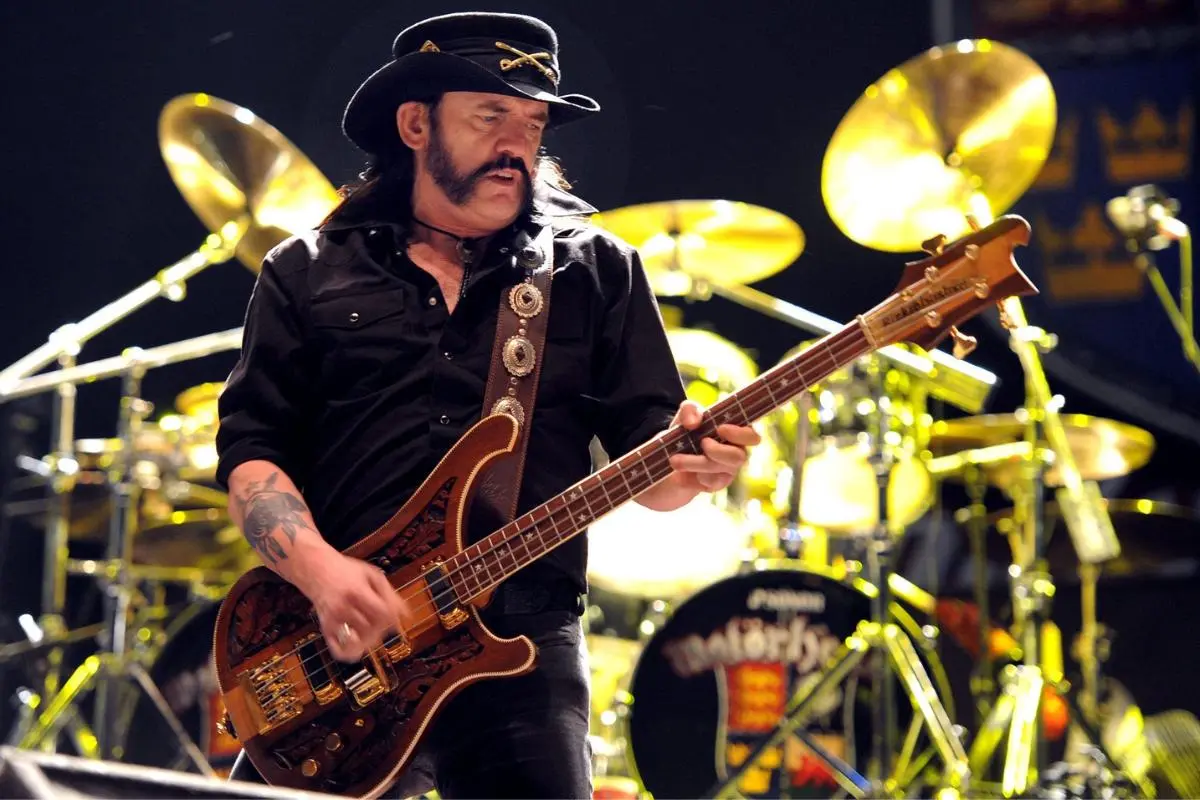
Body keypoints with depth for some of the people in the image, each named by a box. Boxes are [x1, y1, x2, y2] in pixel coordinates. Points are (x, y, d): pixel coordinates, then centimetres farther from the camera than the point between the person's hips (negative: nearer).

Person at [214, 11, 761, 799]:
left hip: (521, 648, 0)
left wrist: (687, 465, -17)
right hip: (337, 652, 0)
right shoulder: (309, 272, 10)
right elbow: (252, 446, 3)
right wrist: (320, 570, -14)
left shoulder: (594, 271, 11)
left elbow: (644, 448, 7)